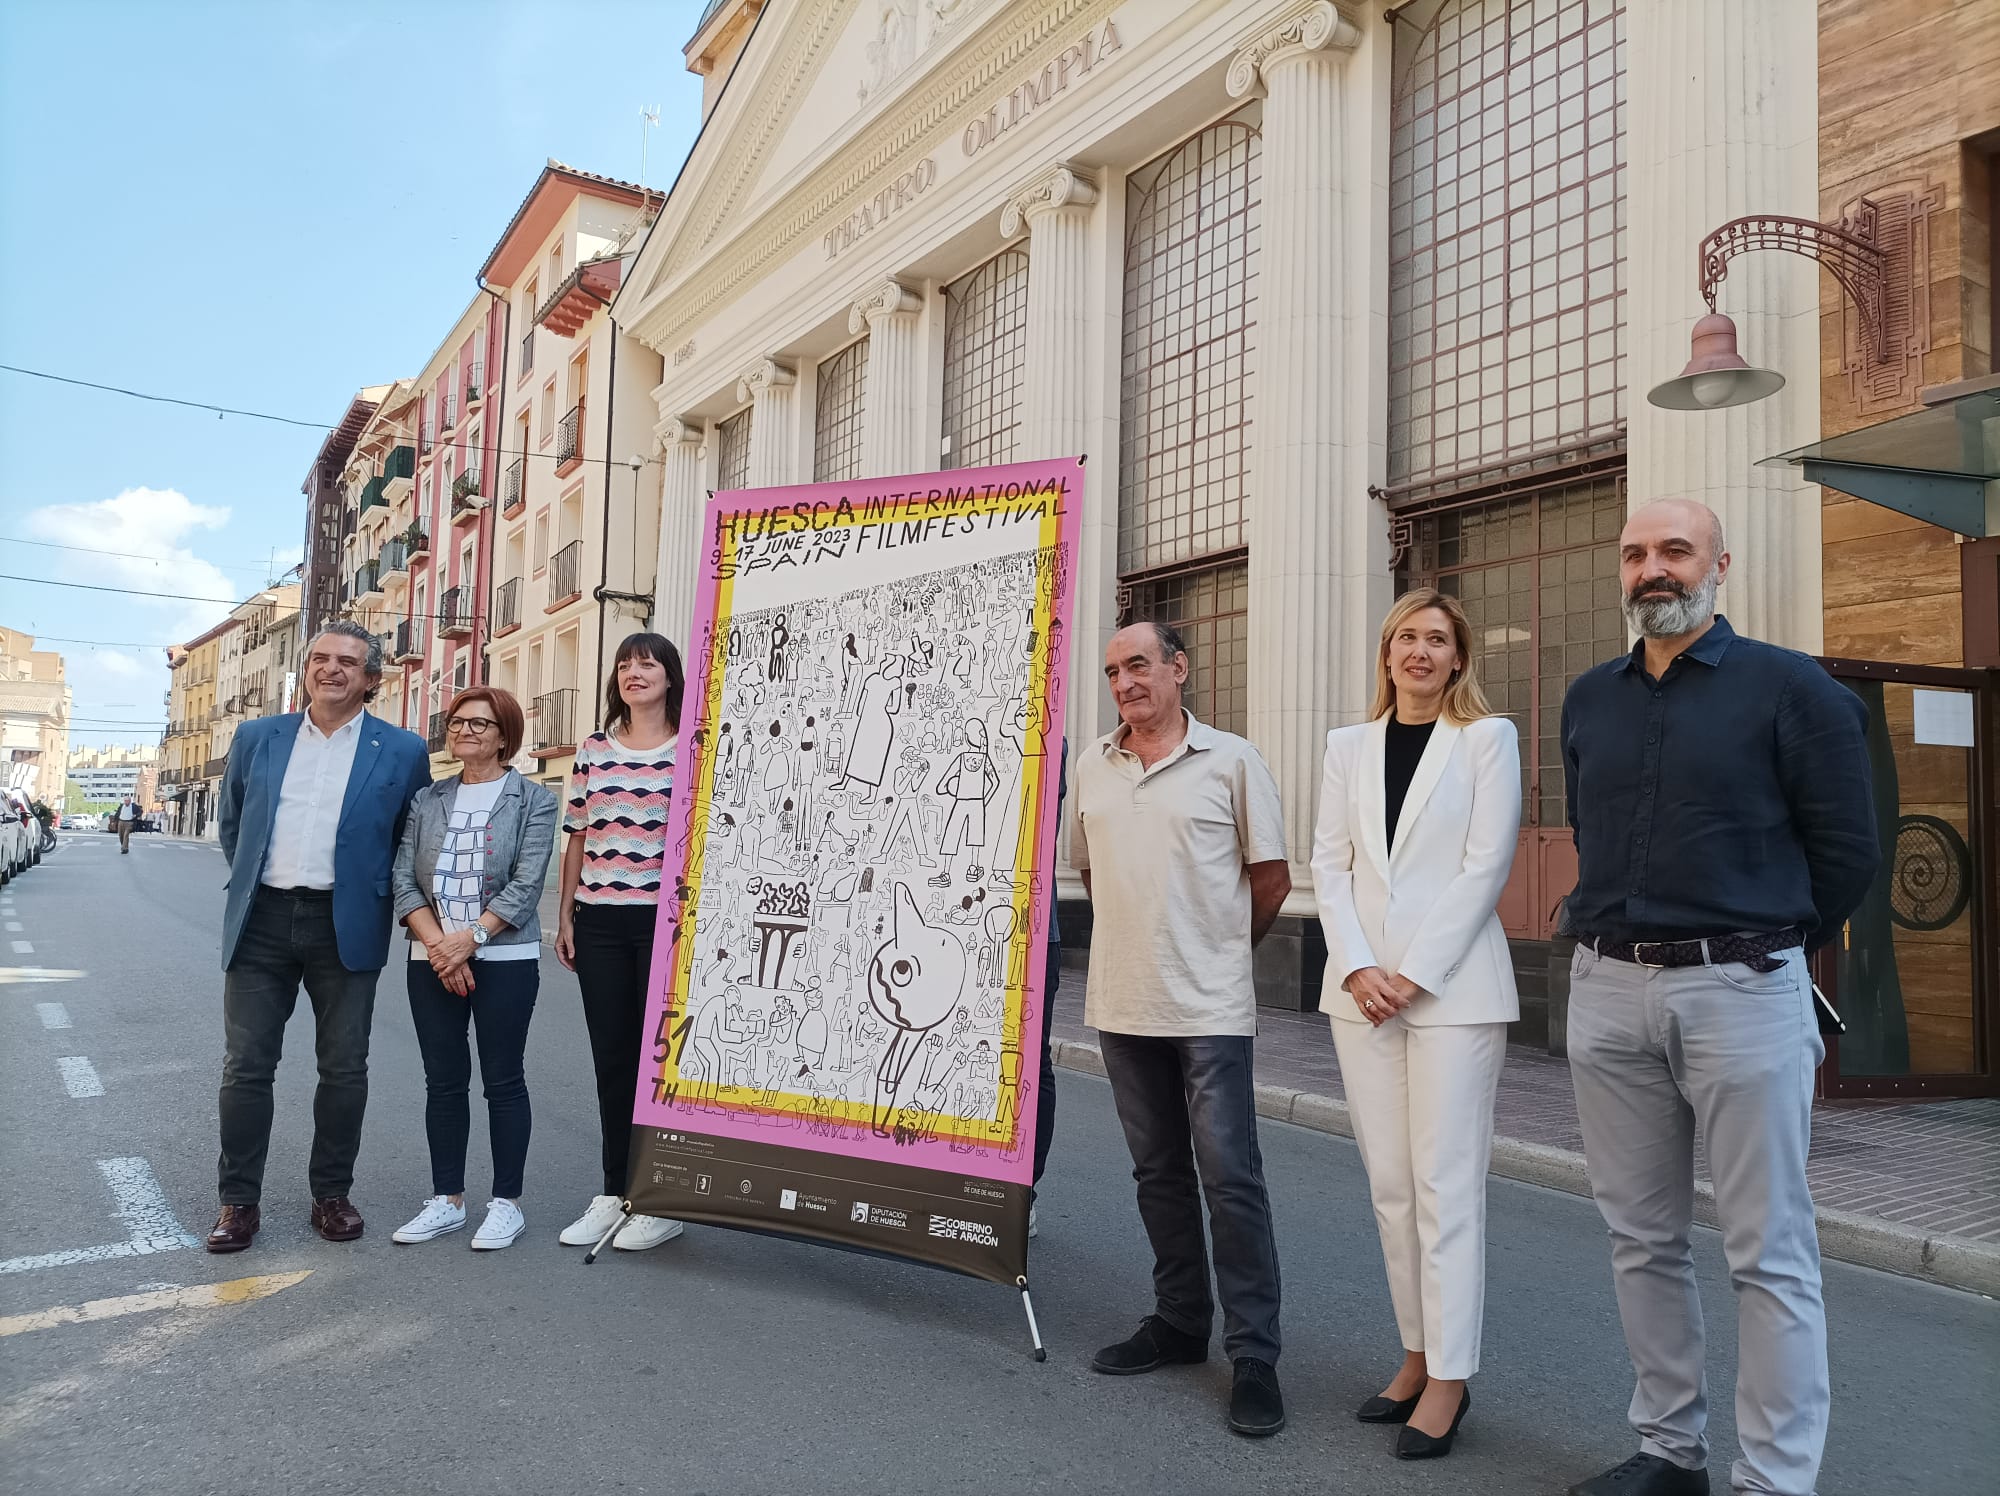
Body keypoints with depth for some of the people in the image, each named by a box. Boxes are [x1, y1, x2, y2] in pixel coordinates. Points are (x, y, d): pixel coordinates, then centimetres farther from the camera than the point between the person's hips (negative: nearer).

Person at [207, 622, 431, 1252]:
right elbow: (230, 825, 19)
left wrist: (373, 894, 2)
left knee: (344, 1069, 5)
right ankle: (238, 1201, 16)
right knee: (246, 1067, 4)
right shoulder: (256, 738, 8)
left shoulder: (402, 751, 0)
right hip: (262, 922, 2)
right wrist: (251, 881, 13)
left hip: (346, 928, -2)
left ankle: (331, 1194, 19)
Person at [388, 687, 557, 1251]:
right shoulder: (427, 801, 10)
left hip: (505, 959, -4)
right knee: (443, 1080, 9)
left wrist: (469, 937, -17)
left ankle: (506, 1203, 10)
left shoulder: (533, 801, -1)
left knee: (503, 1080, 1)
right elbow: (404, 880, 2)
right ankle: (447, 1199, 20)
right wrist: (438, 945, -11)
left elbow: (525, 886, -10)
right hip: (432, 959, 4)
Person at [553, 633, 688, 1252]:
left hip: (667, 920, -4)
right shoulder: (593, 751, 11)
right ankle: (614, 1194, 20)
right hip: (599, 922, 4)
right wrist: (564, 916, 11)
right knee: (611, 1059, 9)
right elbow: (577, 839, 14)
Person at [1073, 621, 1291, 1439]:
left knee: (1230, 1176, -3)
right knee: (1158, 1171, 15)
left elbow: (1272, 877, 1)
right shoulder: (1091, 765, 8)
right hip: (1121, 1002, 5)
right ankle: (1179, 1320, 30)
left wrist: (1218, 951, 8)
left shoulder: (1231, 760, -4)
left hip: (1210, 1006, -4)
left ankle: (1254, 1355, 7)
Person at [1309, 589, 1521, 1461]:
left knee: (1444, 1185, -3)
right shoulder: (1349, 745, 12)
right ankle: (1418, 1354, 22)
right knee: (1389, 1184, 9)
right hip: (1361, 988, 4)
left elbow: (1486, 865, -6)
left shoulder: (1487, 738, 1)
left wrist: (1416, 973, -12)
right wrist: (1356, 966, -6)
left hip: (1453, 988, -4)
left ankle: (1448, 1379, 8)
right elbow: (1330, 864, 7)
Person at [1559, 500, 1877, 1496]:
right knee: (1641, 1236, 13)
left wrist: (1764, 952, 5)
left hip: (1741, 993, -5)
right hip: (1607, 992, 5)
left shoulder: (1789, 688, -4)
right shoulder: (1588, 701, 11)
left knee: (1768, 1253, 2)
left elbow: (1845, 848, -1)